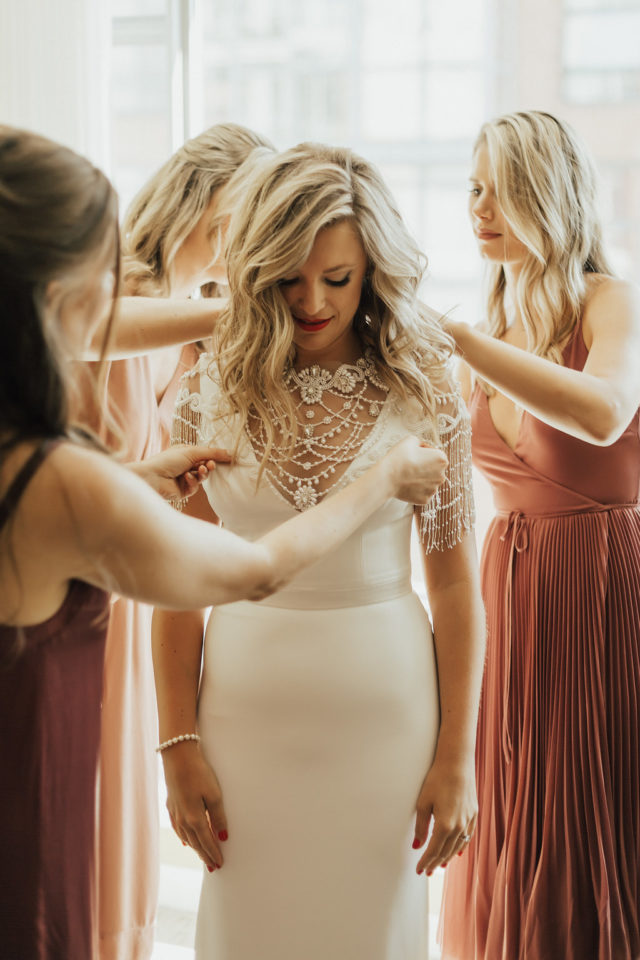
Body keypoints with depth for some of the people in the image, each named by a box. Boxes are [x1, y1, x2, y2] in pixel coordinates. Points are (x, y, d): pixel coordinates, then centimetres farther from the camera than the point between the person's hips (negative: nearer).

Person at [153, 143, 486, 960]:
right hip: (248, 702, 1)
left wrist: (458, 757, -4)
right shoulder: (209, 393, -2)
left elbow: (455, 584, -2)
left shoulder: (423, 394, -4)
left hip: (385, 708, -1)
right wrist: (178, 747, -3)